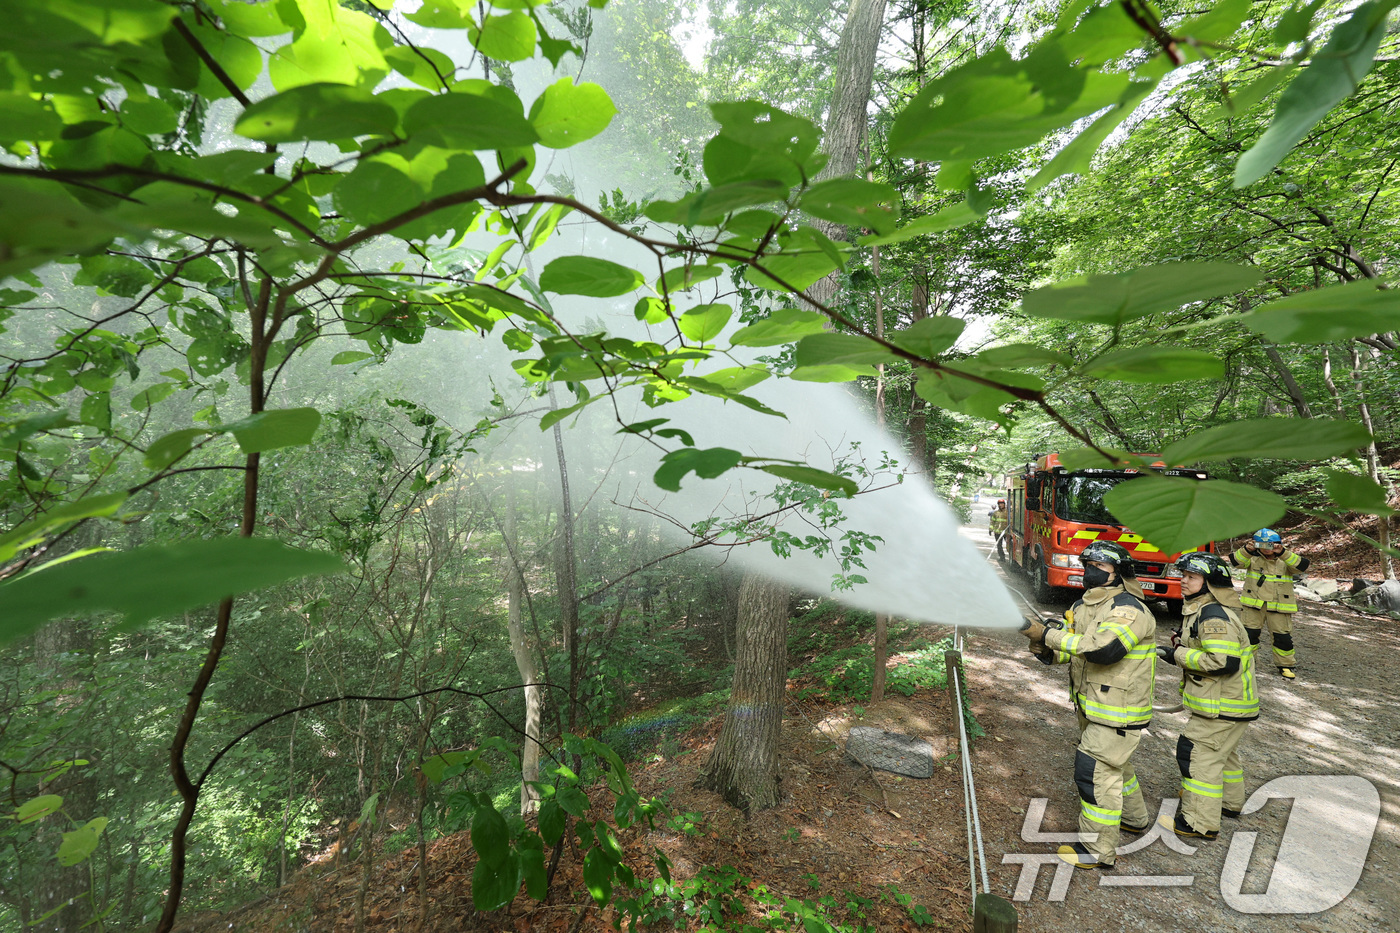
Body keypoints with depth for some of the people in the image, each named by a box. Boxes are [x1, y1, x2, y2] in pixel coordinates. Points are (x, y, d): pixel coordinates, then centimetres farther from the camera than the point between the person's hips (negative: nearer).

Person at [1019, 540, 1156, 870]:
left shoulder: (1129, 609, -21)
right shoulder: (1083, 606, 6)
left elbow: (1103, 648, -37)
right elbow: (1068, 652, 8)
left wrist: (1047, 634, -36)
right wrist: (1045, 649, -15)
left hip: (1118, 711, -9)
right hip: (1092, 707, 9)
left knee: (1096, 772, -4)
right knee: (1114, 764, 26)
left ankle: (1098, 851, 10)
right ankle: (1135, 818, 50)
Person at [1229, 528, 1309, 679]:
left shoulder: (1287, 559, 2)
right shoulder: (1252, 558, 1)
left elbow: (1302, 565, -17)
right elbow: (1236, 561, -17)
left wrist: (1283, 553, -30)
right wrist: (1247, 550, -34)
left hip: (1278, 606, 0)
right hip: (1253, 604, 0)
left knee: (1283, 637, 6)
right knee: (1249, 633, 3)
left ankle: (1285, 665, 26)